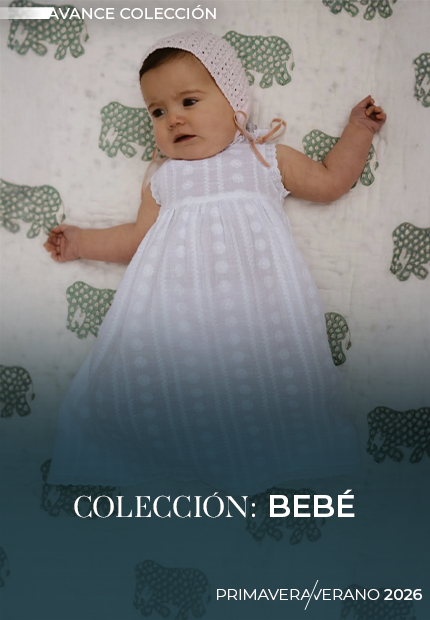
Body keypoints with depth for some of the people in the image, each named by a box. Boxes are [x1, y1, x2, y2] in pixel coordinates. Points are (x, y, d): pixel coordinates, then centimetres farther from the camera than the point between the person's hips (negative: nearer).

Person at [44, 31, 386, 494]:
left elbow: (330, 181, 28)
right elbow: (140, 236, 26)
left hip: (253, 285, -1)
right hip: (176, 301, 2)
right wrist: (82, 242, 22)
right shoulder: (163, 179, 25)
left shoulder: (267, 157, 22)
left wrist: (358, 130, 25)